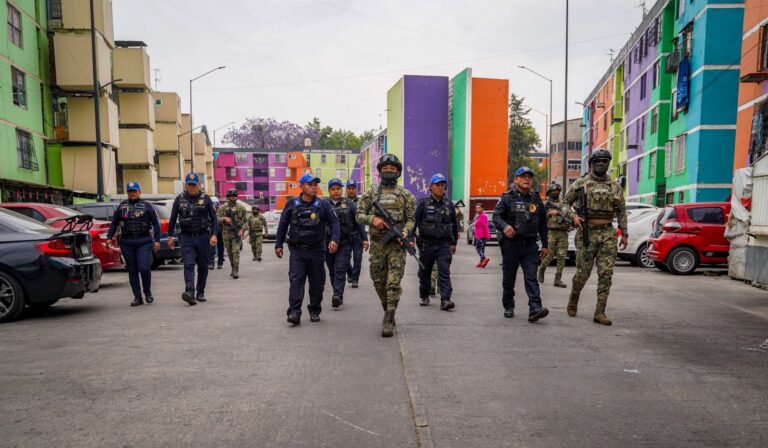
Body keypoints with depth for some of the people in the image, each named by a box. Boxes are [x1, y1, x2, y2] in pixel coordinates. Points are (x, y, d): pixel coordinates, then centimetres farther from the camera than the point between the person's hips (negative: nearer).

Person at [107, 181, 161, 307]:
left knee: (144, 268, -11)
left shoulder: (146, 206, 5)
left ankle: (147, 292, 12)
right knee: (132, 271, 5)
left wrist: (157, 240, -1)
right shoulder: (121, 207, 13)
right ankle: (137, 297, 12)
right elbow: (114, 223, 16)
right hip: (127, 243, 3)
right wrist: (109, 237, 6)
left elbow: (155, 223, 5)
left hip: (144, 242, -3)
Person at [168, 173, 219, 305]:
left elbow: (213, 218, 0)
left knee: (203, 266, 8)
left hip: (203, 237, 0)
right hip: (186, 237, 0)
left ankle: (200, 292, 20)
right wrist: (170, 236, 10)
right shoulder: (179, 199, 7)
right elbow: (173, 219, 12)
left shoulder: (206, 199, 2)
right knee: (188, 265, -13)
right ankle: (190, 293, -24)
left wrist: (214, 234, -11)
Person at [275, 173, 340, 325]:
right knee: (296, 280, -10)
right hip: (297, 251, -1)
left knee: (317, 282, 8)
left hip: (316, 250, 1)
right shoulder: (291, 204, 4)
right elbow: (283, 225, 11)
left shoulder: (323, 205, 2)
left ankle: (314, 311, 22)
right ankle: (294, 312, -11)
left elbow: (334, 222, 0)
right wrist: (278, 244, 9)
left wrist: (334, 239, -16)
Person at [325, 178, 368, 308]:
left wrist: (364, 238, 2)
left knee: (340, 269, -11)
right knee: (332, 271, 10)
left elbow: (358, 222, 6)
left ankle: (337, 296, -15)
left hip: (345, 242, -2)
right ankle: (338, 297, 23)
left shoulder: (349, 204, 4)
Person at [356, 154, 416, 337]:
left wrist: (404, 233, -16)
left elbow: (411, 218, 3)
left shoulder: (406, 195, 5)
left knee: (393, 283, -8)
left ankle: (389, 320, -3)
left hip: (397, 244, -2)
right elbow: (359, 215, 5)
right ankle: (388, 311, 32)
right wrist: (373, 219, -14)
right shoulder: (371, 193, 8)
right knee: (379, 282, 11)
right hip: (377, 244, 2)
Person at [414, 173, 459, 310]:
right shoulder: (423, 203, 0)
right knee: (424, 272, 11)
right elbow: (414, 221, 1)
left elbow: (454, 224, 17)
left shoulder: (449, 204, 8)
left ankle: (445, 300, -12)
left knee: (444, 272, -9)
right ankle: (424, 297, 28)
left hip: (444, 244, 1)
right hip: (426, 243, -1)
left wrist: (454, 243, 17)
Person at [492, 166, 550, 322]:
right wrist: (504, 226, -29)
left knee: (531, 278, -9)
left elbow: (543, 224, 16)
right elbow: (496, 216, -8)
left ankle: (535, 309, -15)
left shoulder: (536, 200, 12)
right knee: (509, 278, 9)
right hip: (510, 244, -2)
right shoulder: (507, 198, 1)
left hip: (530, 246, 2)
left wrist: (545, 245, 14)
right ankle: (508, 307, 24)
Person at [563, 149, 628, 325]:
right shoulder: (580, 183, 2)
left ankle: (600, 312, 2)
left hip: (608, 234, 3)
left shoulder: (615, 187, 11)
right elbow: (566, 203, 6)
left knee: (606, 274, -3)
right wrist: (572, 216, -13)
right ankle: (573, 299, 28)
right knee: (583, 273, 1)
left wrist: (624, 233, 10)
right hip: (587, 233, -3)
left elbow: (621, 211, 15)